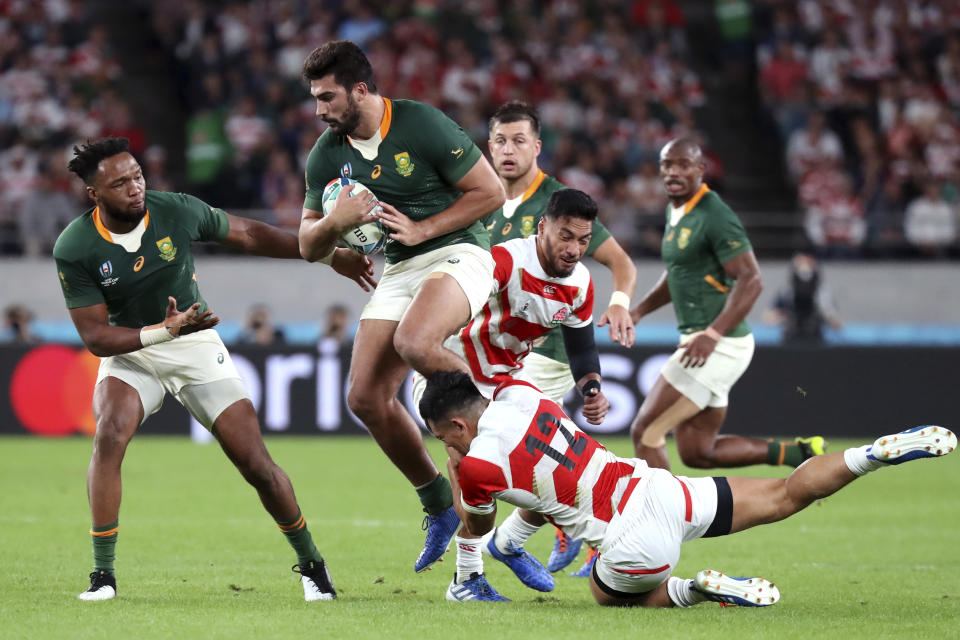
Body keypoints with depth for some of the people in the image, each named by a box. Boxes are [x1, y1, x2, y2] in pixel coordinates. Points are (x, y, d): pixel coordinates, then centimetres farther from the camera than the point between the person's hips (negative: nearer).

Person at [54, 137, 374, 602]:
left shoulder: (177, 212, -15)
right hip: (128, 352, -1)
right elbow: (95, 337, -17)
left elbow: (248, 235, 2)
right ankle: (102, 575, -21)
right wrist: (164, 330, -32)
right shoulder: (74, 249, -18)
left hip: (196, 346, 1)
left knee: (256, 465, -6)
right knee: (110, 433, -30)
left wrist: (331, 257, 7)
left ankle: (311, 564, 18)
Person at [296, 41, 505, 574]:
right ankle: (440, 507, 11)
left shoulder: (423, 125, -14)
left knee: (414, 343, -36)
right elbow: (311, 247, 9)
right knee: (367, 397, -6)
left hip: (457, 253, -7)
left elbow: (490, 193, -9)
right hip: (398, 270, 7)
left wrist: (422, 228, -15)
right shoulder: (327, 156, 3)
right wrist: (335, 221, -13)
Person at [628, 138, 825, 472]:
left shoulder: (714, 217, -16)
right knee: (696, 453, 12)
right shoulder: (675, 211, 14)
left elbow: (750, 280, -22)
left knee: (645, 432, -9)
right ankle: (796, 453, 17)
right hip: (697, 339, 10)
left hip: (719, 345, -10)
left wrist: (712, 335, -30)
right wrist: (638, 311, 14)